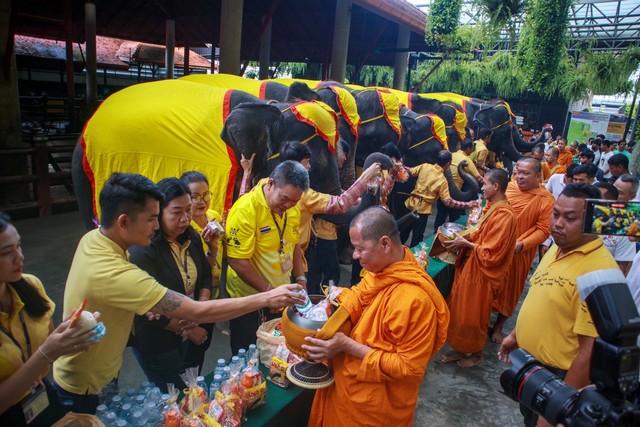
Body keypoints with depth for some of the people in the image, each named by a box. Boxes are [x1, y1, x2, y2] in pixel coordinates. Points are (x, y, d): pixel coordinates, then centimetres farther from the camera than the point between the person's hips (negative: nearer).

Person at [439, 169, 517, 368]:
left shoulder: (504, 215, -24)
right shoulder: (491, 207, 4)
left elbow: (491, 254, -24)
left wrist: (465, 243, -17)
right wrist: (464, 238, 0)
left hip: (481, 273, -8)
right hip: (470, 266, 9)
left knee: (473, 316, 9)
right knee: (459, 311, 17)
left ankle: (476, 354, 32)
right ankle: (460, 349, 34)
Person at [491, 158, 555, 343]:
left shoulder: (546, 200, -12)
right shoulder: (507, 187, -4)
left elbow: (543, 230, -12)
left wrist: (522, 244, -24)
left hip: (519, 252, -2)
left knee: (510, 288, 13)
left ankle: (498, 326, 32)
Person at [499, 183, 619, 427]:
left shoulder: (598, 270, -29)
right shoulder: (557, 248, -1)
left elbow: (590, 353, -28)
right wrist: (515, 335, 17)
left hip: (556, 379, -8)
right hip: (527, 362, 8)